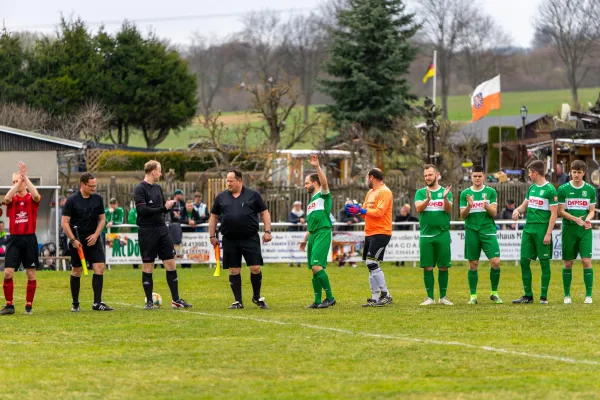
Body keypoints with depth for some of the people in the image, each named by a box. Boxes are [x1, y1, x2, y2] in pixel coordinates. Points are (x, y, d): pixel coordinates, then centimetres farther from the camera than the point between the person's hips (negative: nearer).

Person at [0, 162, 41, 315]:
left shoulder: (32, 199, 1)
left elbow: (36, 196, -24)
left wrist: (25, 178, -23)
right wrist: (19, 181, -22)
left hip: (29, 239, -1)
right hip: (14, 239, 1)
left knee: (31, 274, 3)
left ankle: (29, 305, 12)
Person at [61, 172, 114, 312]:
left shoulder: (98, 199, 3)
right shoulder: (72, 200, -8)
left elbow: (102, 219, 10)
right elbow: (64, 222, -8)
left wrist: (95, 235, -4)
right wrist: (73, 240, -14)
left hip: (93, 239, 3)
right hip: (77, 241, -3)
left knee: (99, 267, -11)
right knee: (76, 271, 5)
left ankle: (97, 303, -9)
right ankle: (75, 304, 16)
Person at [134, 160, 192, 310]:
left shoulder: (158, 188, 14)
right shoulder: (140, 189, -9)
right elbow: (143, 210, -19)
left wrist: (169, 206, -4)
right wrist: (163, 208, -17)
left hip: (162, 229, 7)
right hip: (147, 231, -7)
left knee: (171, 263, 3)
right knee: (148, 266, 0)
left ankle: (175, 299, 8)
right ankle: (149, 302, 8)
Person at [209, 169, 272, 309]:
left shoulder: (253, 195, 3)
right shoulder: (221, 197, 9)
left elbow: (264, 213, 7)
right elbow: (214, 217, 16)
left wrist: (267, 231, -2)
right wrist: (212, 236, 11)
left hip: (250, 239, -2)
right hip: (230, 240, 2)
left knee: (255, 268, -6)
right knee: (234, 271, 2)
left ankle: (257, 297, 14)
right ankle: (238, 301, 11)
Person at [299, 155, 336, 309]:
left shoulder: (323, 195, 0)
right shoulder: (311, 201, 24)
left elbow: (324, 182, -22)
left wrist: (317, 167, -29)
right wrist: (305, 239, 27)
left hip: (323, 234, -9)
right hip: (313, 235, 9)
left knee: (317, 266, -19)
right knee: (314, 270, 8)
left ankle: (330, 297, -13)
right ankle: (317, 301, 11)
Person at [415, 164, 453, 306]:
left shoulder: (445, 192, 7)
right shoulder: (420, 193, 8)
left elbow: (449, 209, -7)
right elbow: (418, 207, -9)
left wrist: (445, 197, -27)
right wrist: (428, 199, -29)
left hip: (442, 234, 0)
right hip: (426, 234, 0)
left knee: (443, 267, 3)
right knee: (427, 267, 1)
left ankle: (443, 297, 12)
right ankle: (430, 297, 7)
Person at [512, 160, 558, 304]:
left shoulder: (550, 190, -8)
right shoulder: (531, 188, 14)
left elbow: (554, 213, -10)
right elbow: (525, 205, 26)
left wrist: (548, 234, -15)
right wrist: (518, 210, 2)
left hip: (542, 230, -7)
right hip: (528, 228, 7)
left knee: (544, 262, -1)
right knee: (524, 261, 5)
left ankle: (544, 296, 5)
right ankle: (528, 295, 13)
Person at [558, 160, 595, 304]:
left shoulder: (590, 190, 5)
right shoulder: (563, 189, 0)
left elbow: (592, 211, 9)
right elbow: (561, 211, -2)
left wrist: (587, 219, -13)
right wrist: (576, 219, -17)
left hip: (585, 230, 0)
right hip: (569, 229, 0)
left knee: (586, 261, -9)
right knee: (568, 263, 3)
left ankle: (588, 295, -4)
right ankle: (567, 295, 12)